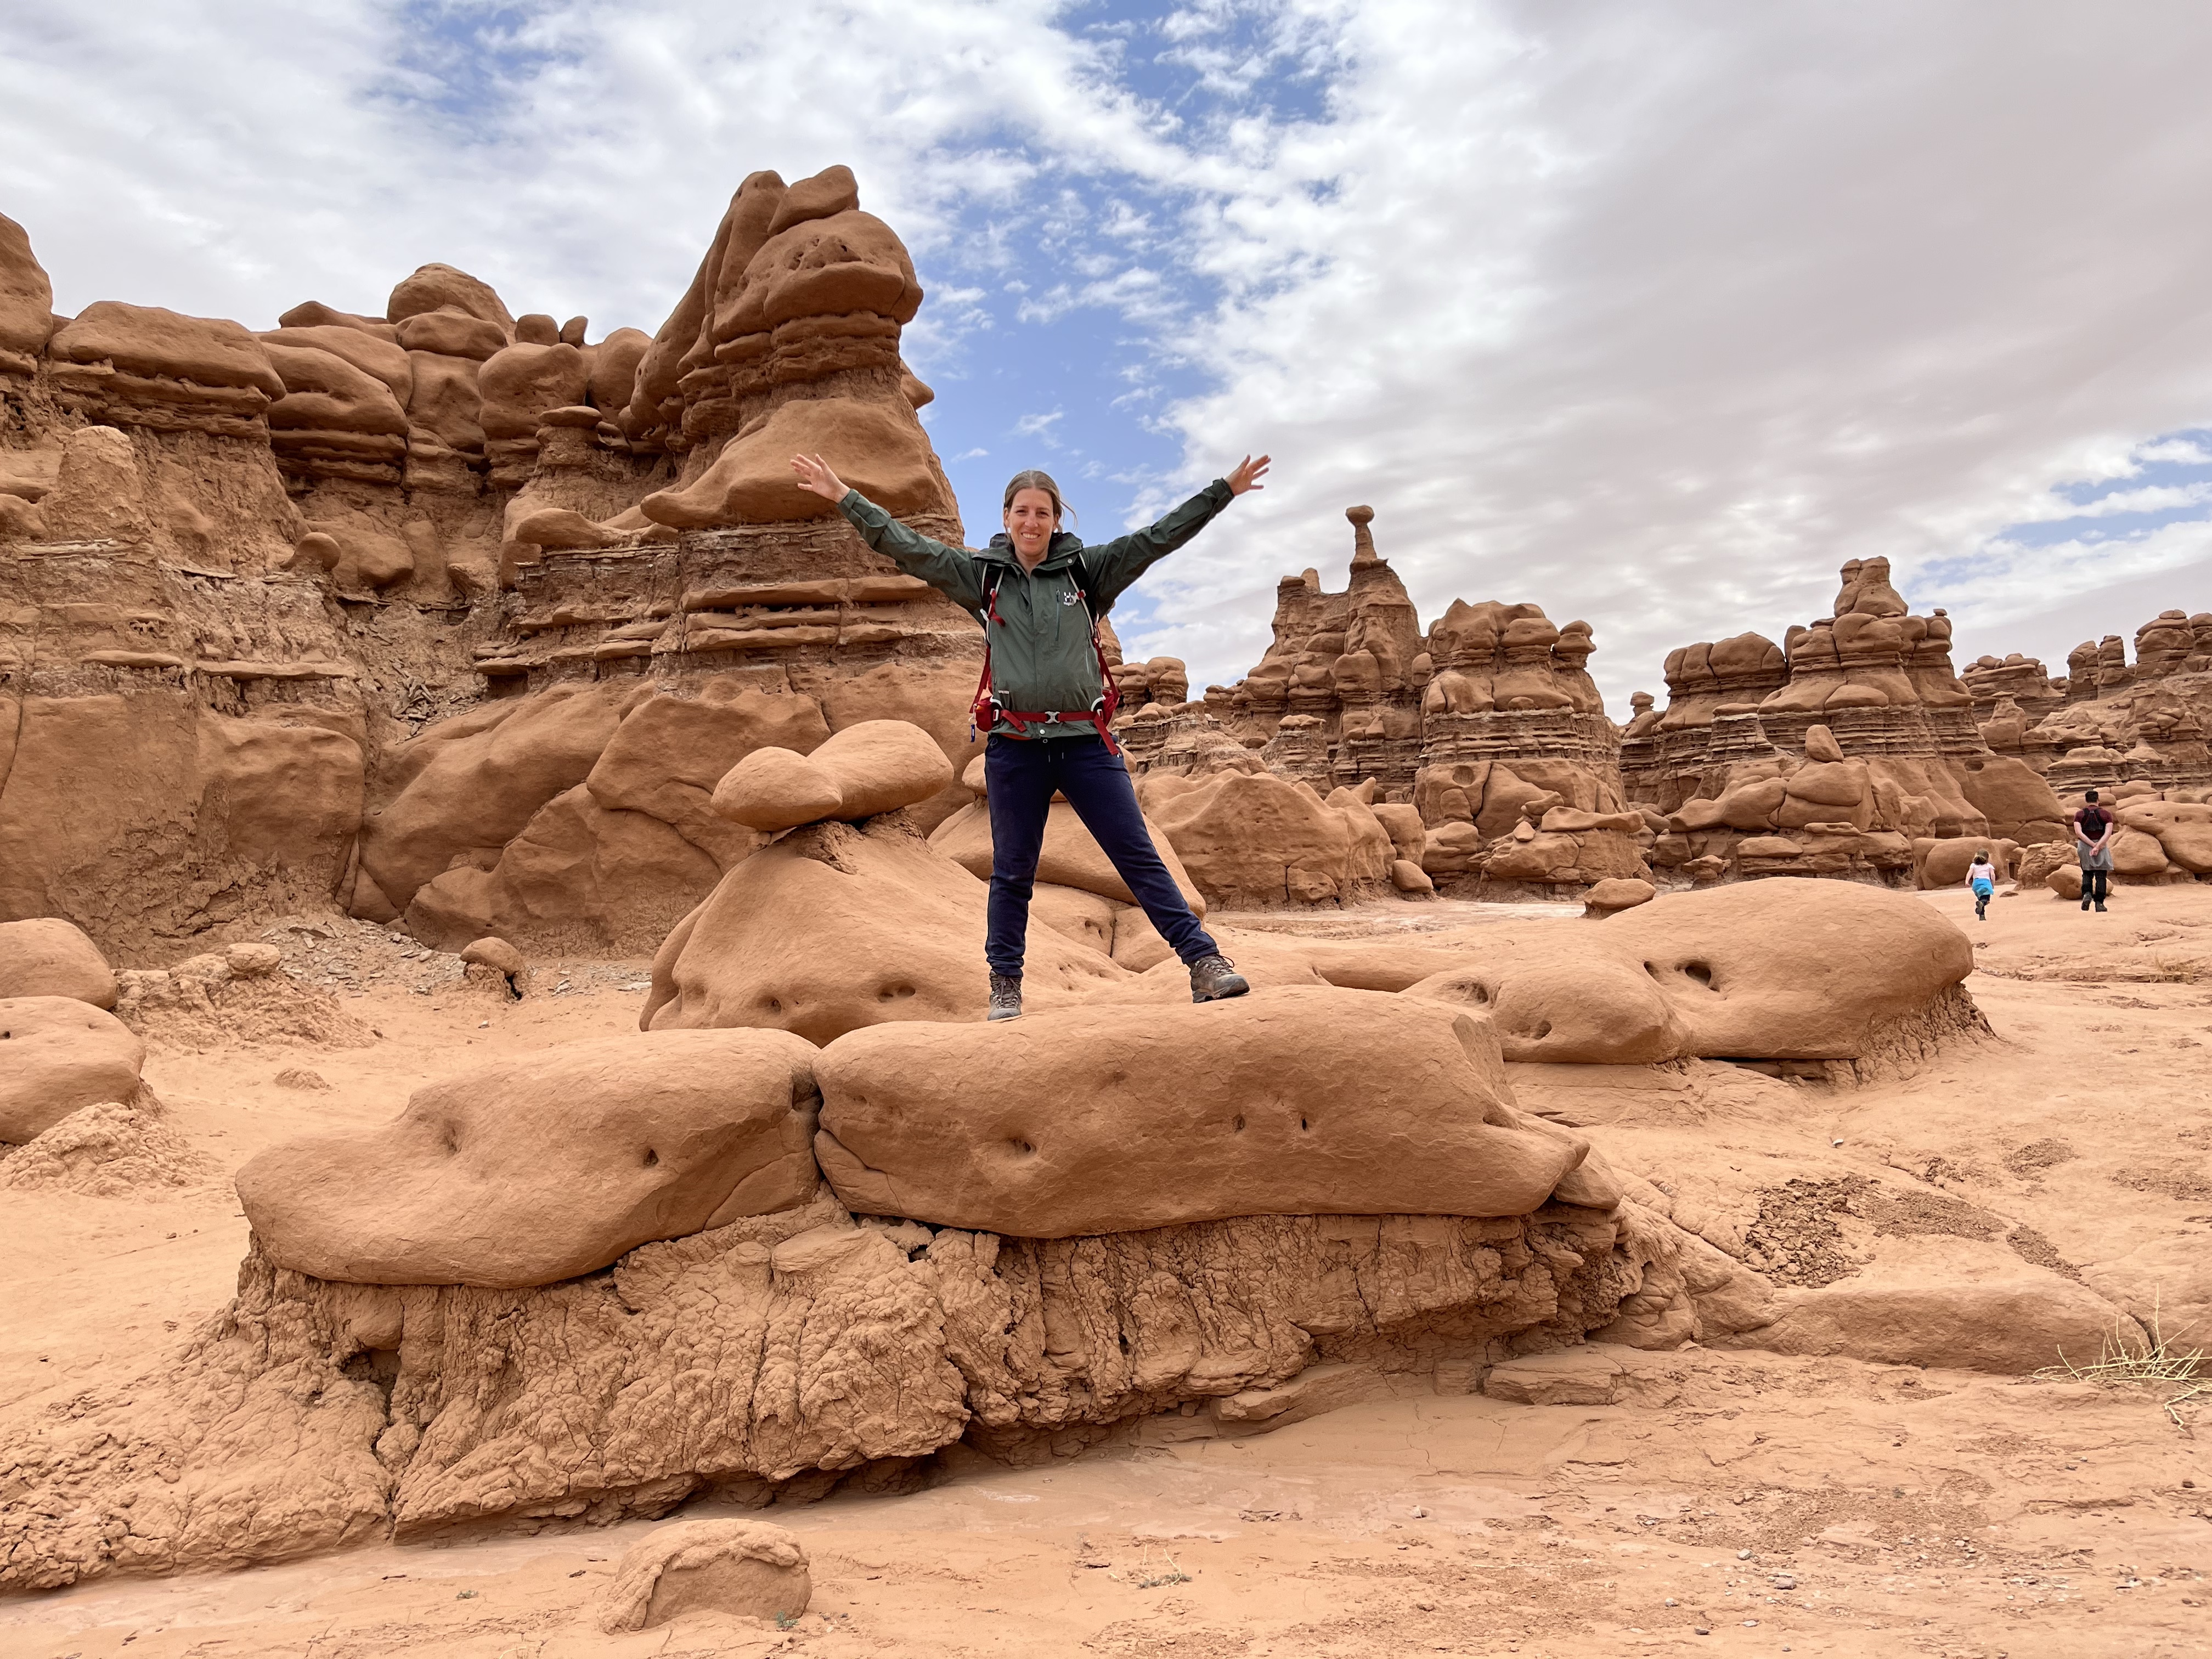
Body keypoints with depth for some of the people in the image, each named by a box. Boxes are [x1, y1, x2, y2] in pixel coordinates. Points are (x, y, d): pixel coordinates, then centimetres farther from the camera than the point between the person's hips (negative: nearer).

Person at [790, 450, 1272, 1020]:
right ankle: (1005, 987, 20)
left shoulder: (1088, 569, 7)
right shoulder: (981, 575, 7)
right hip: (1014, 745, 1)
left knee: (1140, 856, -2)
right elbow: (906, 547, 6)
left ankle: (1205, 962, -1)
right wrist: (844, 497, 2)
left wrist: (1225, 490, 1)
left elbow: (1159, 537, 5)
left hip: (1086, 741, 0)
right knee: (1011, 872, 9)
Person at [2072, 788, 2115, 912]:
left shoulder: (2079, 814, 1)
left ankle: (2087, 894, -10)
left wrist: (2093, 845, -14)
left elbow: (2078, 832, -13)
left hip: (2084, 846, 1)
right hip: (2102, 847, -1)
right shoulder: (2106, 814, -1)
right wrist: (2098, 846, -20)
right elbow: (2108, 833, -14)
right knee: (2101, 876, 4)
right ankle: (2099, 903, -1)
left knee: (2087, 874, 15)